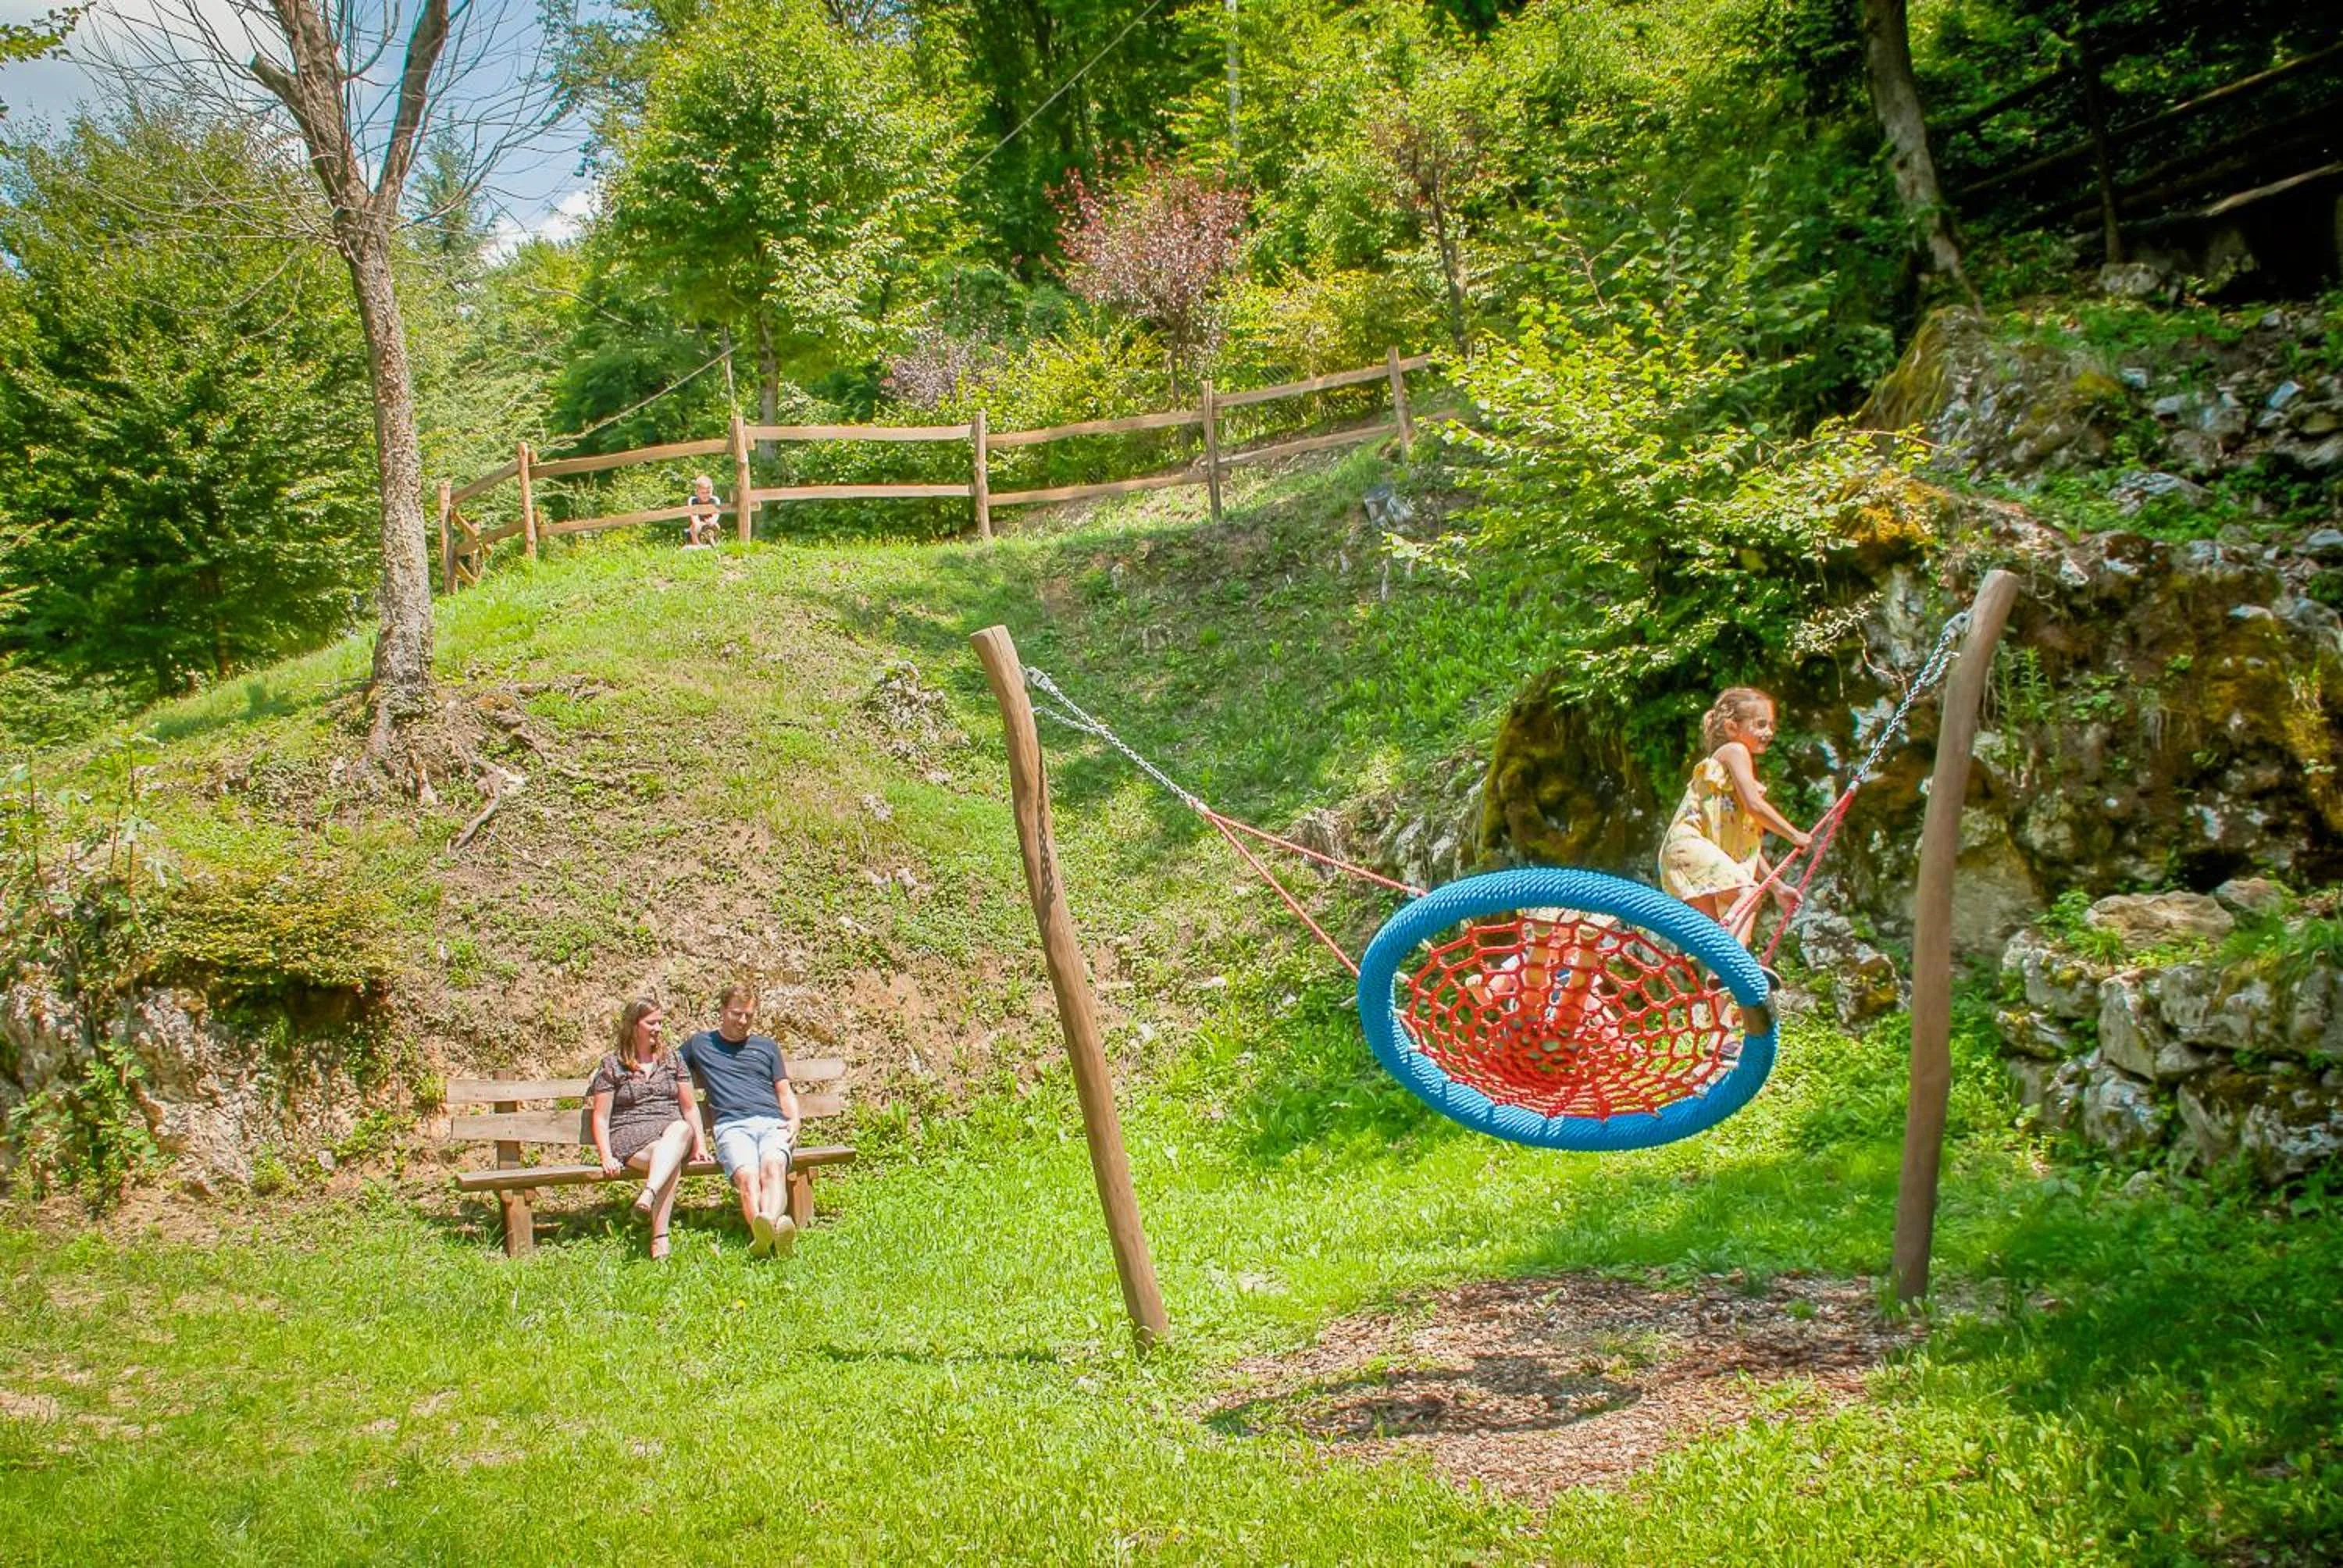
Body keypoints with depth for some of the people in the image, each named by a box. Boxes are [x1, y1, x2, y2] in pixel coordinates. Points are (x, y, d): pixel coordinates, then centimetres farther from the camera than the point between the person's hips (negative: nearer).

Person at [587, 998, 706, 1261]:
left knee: (681, 1129, -38)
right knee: (671, 1160, -37)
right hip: (630, 1137, -2)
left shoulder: (671, 1060, 20)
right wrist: (606, 1157, -10)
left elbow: (689, 1107, 18)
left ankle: (649, 1193, -57)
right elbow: (601, 1118, 5)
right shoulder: (612, 1066, 10)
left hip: (673, 1131, 2)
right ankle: (660, 1238, -49)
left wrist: (699, 1143, 3)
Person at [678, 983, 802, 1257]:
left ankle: (771, 1222, -63)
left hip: (772, 1122, 1)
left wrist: (794, 1122, 6)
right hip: (732, 1125, -1)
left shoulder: (767, 1046, 31)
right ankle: (760, 1230, -63)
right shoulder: (700, 1044, 28)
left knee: (773, 1166, -35)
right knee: (746, 1175, -35)